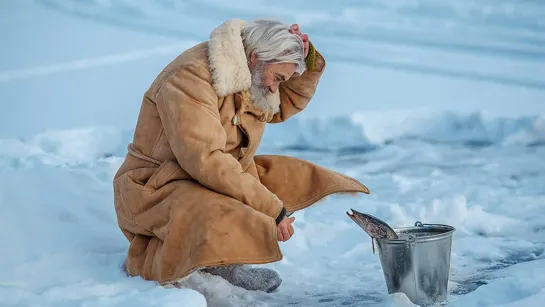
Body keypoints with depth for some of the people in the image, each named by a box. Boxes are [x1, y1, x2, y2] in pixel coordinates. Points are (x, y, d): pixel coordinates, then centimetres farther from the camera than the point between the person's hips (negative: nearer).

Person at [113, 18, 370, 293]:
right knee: (229, 228, -37)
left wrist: (307, 60, -1)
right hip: (156, 189, -9)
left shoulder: (245, 73, 5)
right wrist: (272, 209, -29)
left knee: (298, 179, -1)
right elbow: (206, 161, -31)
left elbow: (287, 104, 19)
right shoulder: (192, 78, -23)